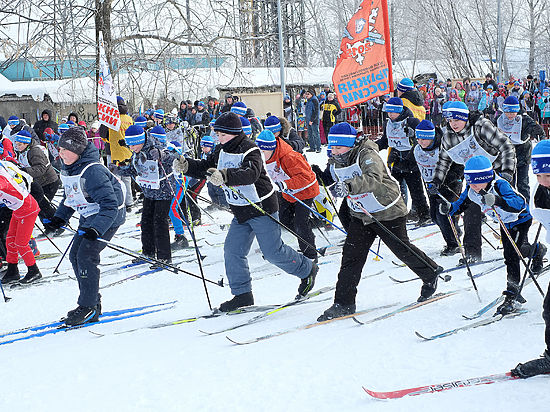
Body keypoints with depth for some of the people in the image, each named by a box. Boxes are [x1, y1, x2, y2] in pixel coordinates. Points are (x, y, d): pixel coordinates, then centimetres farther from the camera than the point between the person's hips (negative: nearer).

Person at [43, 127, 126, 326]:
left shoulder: (92, 171, -29)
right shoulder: (68, 169, 1)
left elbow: (110, 205, -31)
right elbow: (69, 197, 18)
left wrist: (96, 229, -40)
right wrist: (59, 218, 4)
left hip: (108, 217, -10)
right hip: (88, 217, 10)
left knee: (86, 256, -17)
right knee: (75, 255, 8)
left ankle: (89, 308, -7)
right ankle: (93, 302, 20)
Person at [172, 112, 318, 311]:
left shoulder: (250, 150, -21)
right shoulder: (222, 150, 6)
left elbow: (251, 173, -39)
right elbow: (206, 167, 9)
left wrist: (225, 176, -55)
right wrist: (186, 166, -11)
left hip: (261, 207, -8)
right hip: (240, 212, 8)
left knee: (273, 253, -3)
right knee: (232, 250, 1)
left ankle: (307, 270, 22)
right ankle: (242, 294, 9)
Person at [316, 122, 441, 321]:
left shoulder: (368, 155, -25)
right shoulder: (335, 163, -2)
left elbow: (374, 180, -45)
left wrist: (350, 186, -59)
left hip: (388, 212, -6)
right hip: (360, 215, 6)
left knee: (402, 250, 8)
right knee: (351, 256, -4)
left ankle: (431, 274, 35)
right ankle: (344, 303, -1)